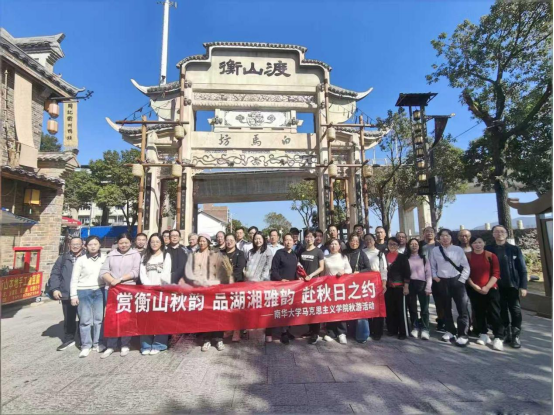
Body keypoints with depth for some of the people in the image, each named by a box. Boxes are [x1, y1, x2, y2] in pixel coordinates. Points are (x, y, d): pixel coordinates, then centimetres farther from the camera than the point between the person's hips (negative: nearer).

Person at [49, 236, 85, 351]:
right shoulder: (63, 258, 8)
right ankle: (68, 339, 32)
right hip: (66, 294, 3)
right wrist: (55, 289, -3)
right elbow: (55, 274, 9)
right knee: (68, 319, 16)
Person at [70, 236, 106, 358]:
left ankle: (97, 343, 21)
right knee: (85, 319, 2)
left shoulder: (104, 259, 2)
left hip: (100, 291, 1)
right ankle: (86, 346, 14)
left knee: (99, 318, 7)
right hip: (84, 292, -1)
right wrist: (73, 295, -3)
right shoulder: (81, 260, -2)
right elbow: (74, 279, 1)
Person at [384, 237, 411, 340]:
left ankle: (402, 332, 10)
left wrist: (406, 286, -9)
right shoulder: (384, 256, 8)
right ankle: (392, 330, 20)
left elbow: (407, 273, -3)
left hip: (399, 287, -3)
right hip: (387, 287, 3)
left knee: (400, 309, 0)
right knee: (389, 309, 7)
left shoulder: (402, 257, 0)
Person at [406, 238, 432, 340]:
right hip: (410, 284, 1)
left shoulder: (424, 258, 7)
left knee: (424, 308, -3)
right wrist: (405, 286, -3)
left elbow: (428, 273, 2)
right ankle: (414, 328, 16)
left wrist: (428, 287, -6)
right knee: (412, 307, 7)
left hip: (422, 284, -1)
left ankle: (425, 330, 3)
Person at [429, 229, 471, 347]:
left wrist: (461, 280, -7)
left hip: (457, 281, -1)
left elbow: (466, 267, -1)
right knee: (446, 308, 13)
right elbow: (432, 267, 9)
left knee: (462, 308, -4)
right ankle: (450, 331, 29)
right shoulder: (435, 250, 0)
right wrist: (435, 277, -3)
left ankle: (462, 335, 7)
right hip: (442, 282, 2)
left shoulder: (458, 249, -3)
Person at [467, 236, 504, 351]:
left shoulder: (491, 256, -2)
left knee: (494, 313, -2)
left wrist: (487, 287, -12)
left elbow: (496, 273, -5)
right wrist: (473, 285, -8)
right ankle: (483, 335, 23)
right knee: (479, 313, 11)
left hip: (491, 289, -2)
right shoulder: (467, 256, 1)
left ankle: (498, 338, 3)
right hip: (474, 290, 2)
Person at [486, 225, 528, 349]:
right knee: (502, 311, 9)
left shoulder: (515, 249, 0)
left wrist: (523, 286, -7)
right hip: (497, 287, 1)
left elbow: (522, 269, -1)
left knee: (515, 311, 4)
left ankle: (515, 336, 15)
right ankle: (506, 334, 22)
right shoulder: (488, 250, 1)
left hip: (512, 285, 0)